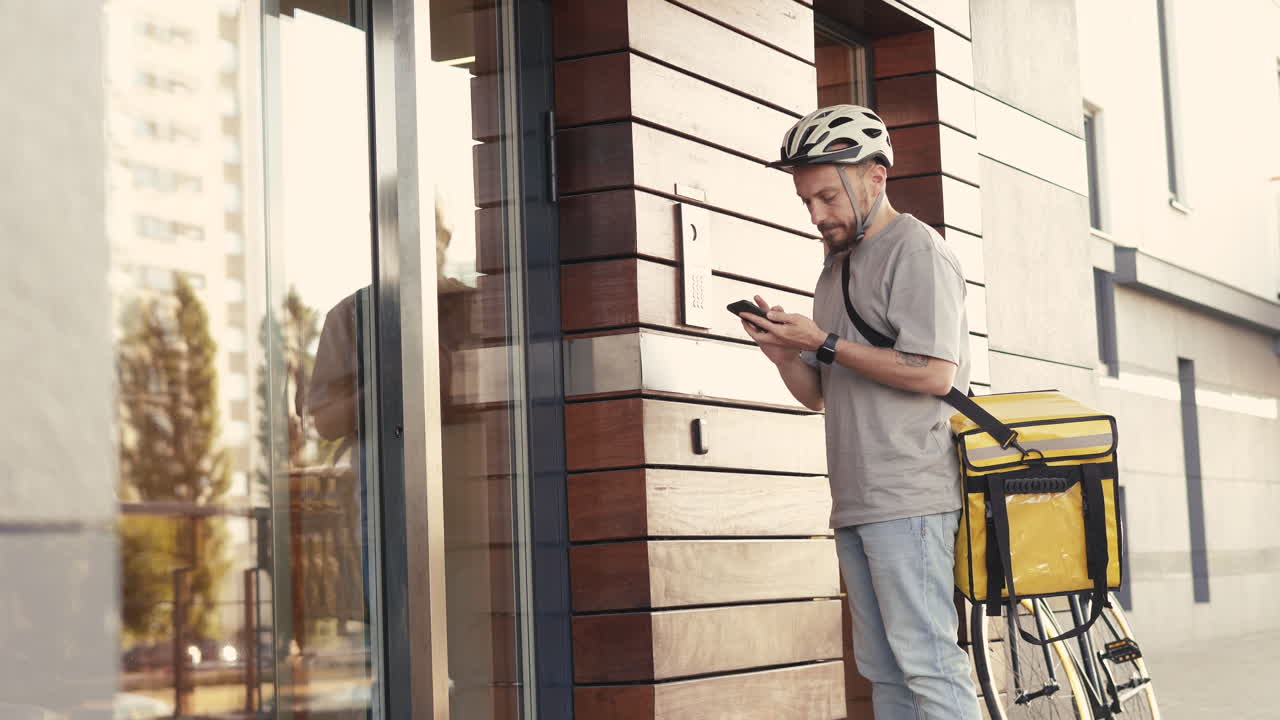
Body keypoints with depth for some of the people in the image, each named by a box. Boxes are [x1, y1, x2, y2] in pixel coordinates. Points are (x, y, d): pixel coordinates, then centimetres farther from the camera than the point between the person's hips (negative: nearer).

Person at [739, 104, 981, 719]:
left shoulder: (916, 251, -4)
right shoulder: (837, 267, 22)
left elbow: (933, 372, -16)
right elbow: (819, 394, 23)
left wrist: (824, 345, -12)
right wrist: (784, 355, 2)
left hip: (909, 498, -9)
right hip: (855, 505, 9)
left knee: (925, 660, -10)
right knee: (883, 669, 8)